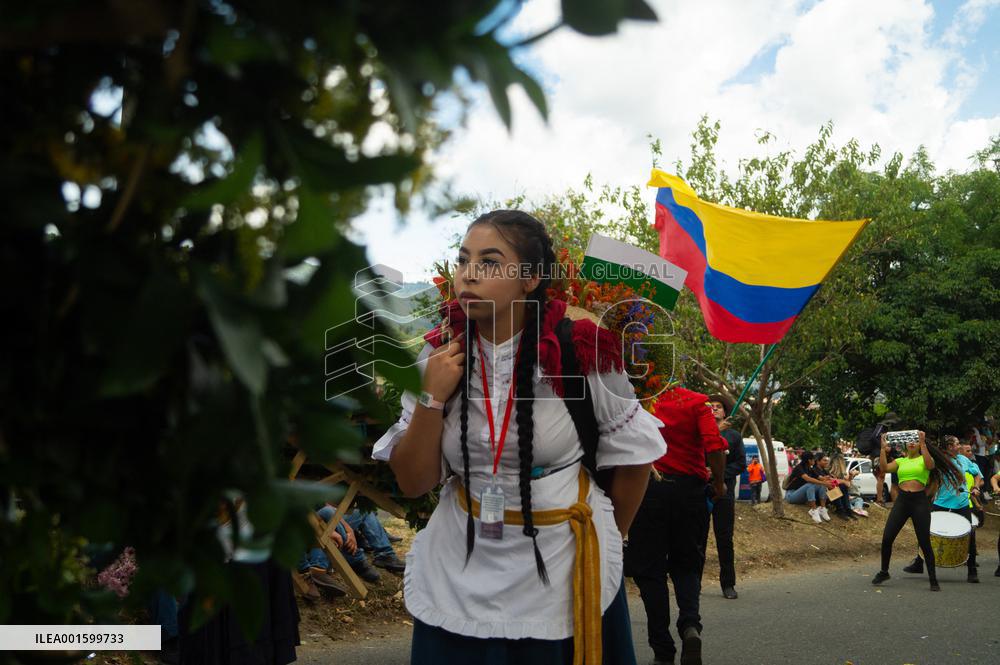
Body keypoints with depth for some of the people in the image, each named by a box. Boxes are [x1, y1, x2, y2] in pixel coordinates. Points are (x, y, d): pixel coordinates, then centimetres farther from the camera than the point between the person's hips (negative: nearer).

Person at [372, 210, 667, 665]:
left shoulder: (584, 352, -14)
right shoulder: (437, 358, -4)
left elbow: (633, 455, 0)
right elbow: (412, 483, -3)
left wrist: (604, 539, 11)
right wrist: (432, 399, -17)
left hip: (564, 569, -2)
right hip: (460, 576, 2)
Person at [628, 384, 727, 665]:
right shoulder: (697, 402, -3)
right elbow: (714, 446, -14)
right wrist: (719, 483, 1)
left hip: (648, 491, -1)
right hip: (689, 489, 1)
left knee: (650, 570, 8)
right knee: (686, 565, 16)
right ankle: (690, 625, -9)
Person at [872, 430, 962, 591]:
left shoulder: (924, 459, 5)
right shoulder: (900, 461, 14)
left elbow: (929, 465, -20)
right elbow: (885, 467, -3)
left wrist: (923, 443, -22)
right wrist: (883, 448, -7)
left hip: (919, 500, -3)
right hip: (902, 500, 3)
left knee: (924, 542, -2)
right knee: (887, 538, -3)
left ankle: (933, 579, 10)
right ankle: (883, 572, 15)